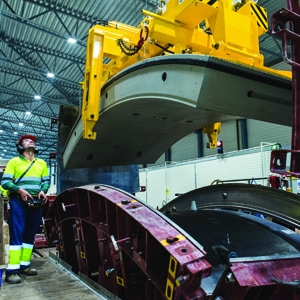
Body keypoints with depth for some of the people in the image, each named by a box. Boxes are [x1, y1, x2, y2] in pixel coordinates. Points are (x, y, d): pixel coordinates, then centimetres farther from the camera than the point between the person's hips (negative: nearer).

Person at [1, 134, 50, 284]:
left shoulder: (41, 163, 17)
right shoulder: (14, 161, 6)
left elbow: (46, 181, 15)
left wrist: (43, 191, -6)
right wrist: (19, 190, -17)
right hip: (18, 201, -4)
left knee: (30, 235, 8)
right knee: (16, 234, -10)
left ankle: (24, 265, 17)